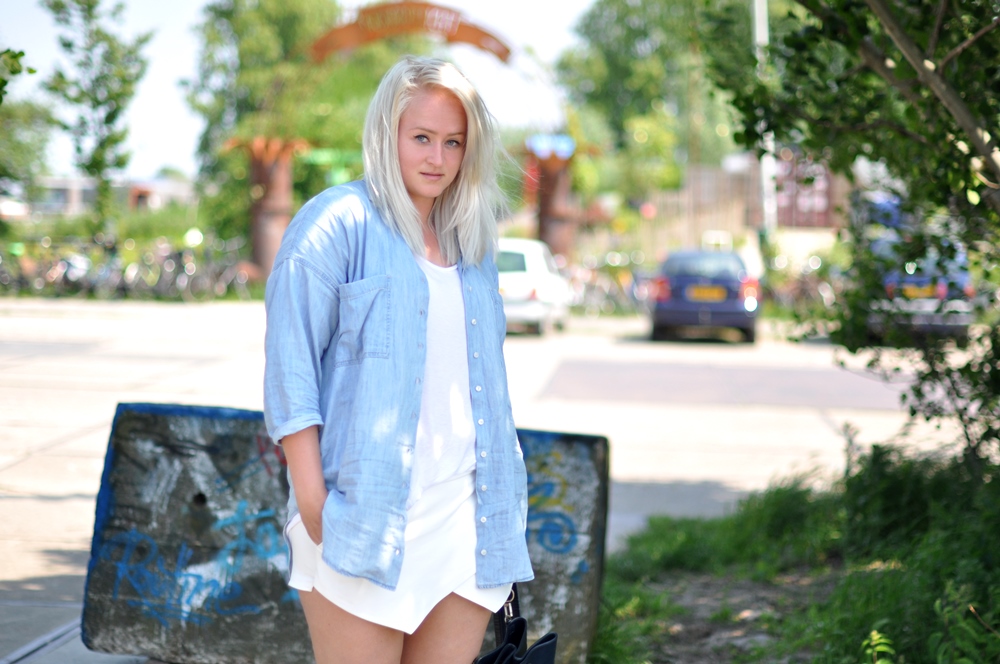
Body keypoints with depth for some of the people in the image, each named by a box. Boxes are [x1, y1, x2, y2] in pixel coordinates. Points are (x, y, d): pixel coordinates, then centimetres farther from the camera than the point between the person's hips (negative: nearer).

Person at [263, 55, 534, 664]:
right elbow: (289, 373, -8)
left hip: (466, 518, 6)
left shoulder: (470, 244, 18)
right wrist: (313, 506, -15)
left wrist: (501, 516, 17)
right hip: (365, 516, -6)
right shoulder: (338, 224, -3)